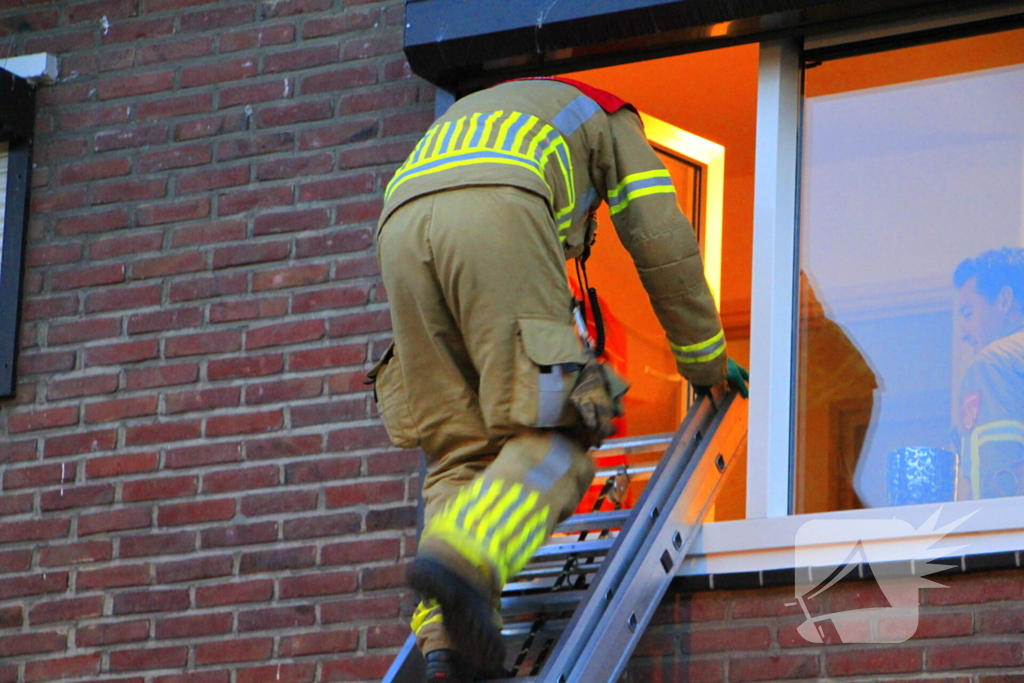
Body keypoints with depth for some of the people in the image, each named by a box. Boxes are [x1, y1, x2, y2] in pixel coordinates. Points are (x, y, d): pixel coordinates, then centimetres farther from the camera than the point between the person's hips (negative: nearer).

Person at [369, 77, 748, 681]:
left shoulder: (471, 115, 48)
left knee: (460, 451, 7)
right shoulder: (610, 117, 34)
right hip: (496, 216, -5)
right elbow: (664, 246, 26)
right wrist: (707, 361, 37)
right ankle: (462, 559, -35)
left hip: (402, 224, 5)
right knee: (554, 437, -7)